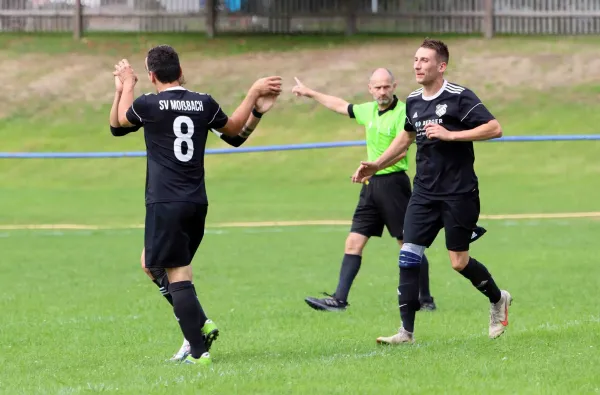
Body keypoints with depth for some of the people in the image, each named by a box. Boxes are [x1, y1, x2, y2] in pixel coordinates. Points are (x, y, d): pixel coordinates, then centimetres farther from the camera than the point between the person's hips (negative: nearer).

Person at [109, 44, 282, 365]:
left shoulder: (148, 105, -7)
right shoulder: (204, 104, 5)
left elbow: (118, 123, 16)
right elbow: (233, 127, 25)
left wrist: (127, 85, 30)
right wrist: (254, 94, 37)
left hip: (165, 205, -6)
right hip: (197, 203, 6)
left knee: (177, 274, -6)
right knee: (153, 263, 20)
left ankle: (198, 351, -12)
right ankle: (199, 324, 10)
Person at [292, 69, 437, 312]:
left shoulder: (402, 113, -12)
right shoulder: (369, 110, 12)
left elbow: (400, 150, -22)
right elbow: (341, 106, 30)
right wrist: (309, 93, 38)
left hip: (393, 182, -7)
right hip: (372, 184, 8)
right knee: (353, 243, 3)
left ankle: (425, 300, 8)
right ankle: (339, 300, 3)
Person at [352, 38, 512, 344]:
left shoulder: (459, 98, -11)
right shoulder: (413, 101, 9)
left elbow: (494, 128, -18)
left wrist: (450, 134, -22)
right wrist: (376, 165, 23)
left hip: (459, 193, -6)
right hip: (424, 193, 6)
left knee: (459, 262, 0)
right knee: (408, 256, -7)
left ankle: (497, 299, 29)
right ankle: (407, 331, -4)